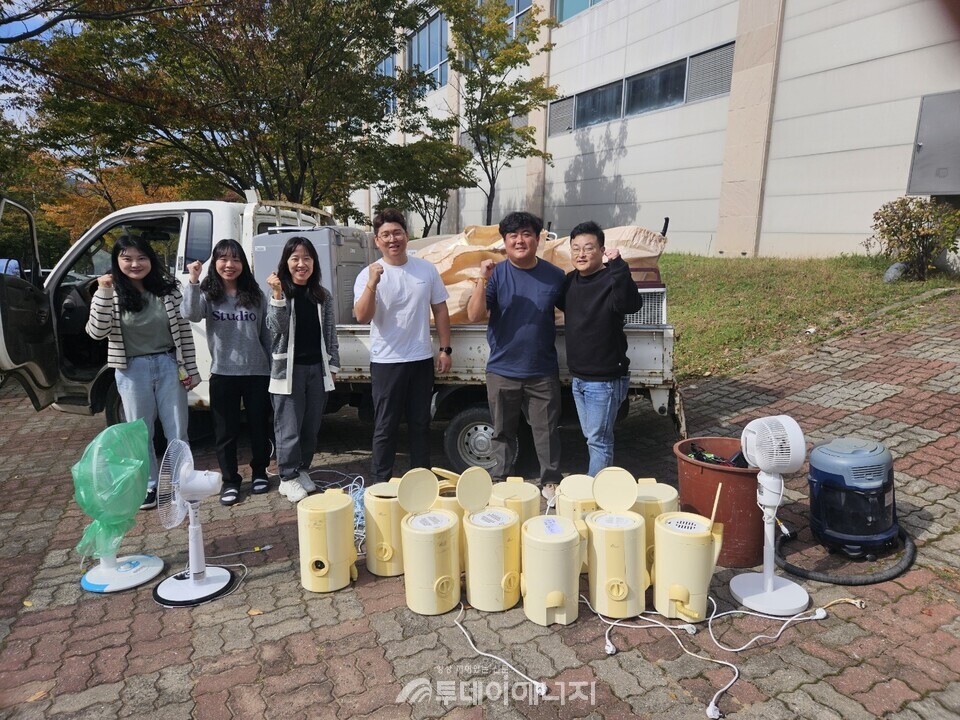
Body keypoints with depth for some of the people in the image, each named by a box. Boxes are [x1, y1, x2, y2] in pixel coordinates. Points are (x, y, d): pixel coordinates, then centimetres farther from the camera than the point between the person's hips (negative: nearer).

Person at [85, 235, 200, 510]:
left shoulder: (167, 288, -3)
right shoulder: (110, 293, -3)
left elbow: (184, 330, 0)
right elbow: (96, 332, -14)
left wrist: (190, 369, -2)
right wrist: (104, 293, -23)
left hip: (168, 365, 0)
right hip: (132, 370, 0)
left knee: (177, 431, 9)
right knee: (140, 433, 11)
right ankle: (149, 486, 26)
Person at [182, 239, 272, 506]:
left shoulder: (256, 295, 4)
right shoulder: (207, 294, 1)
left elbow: (266, 334, 6)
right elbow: (191, 315, -20)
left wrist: (272, 368, 5)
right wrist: (193, 281, -27)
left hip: (257, 372, 1)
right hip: (223, 373, -1)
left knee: (259, 426, 11)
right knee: (226, 431, 8)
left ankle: (259, 473, 30)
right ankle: (230, 481, 21)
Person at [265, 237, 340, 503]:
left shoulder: (323, 295, 8)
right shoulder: (280, 292, -2)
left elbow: (330, 333, 11)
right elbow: (277, 327, -14)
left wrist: (333, 365, 9)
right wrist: (277, 295, -25)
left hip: (317, 368, 4)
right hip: (289, 369, -3)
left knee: (311, 427, 10)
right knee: (289, 429, 0)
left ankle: (302, 470, 26)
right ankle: (288, 478, 13)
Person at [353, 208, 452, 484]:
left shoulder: (427, 270, 4)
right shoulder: (369, 274, -5)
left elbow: (440, 310, 9)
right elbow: (362, 317, -17)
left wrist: (445, 349, 5)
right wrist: (372, 284, -30)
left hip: (422, 359, 3)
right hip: (386, 361, -3)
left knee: (420, 424, 14)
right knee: (385, 427, 5)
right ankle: (381, 483, 17)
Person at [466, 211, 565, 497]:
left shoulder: (554, 275, 0)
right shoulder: (496, 274, -3)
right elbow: (474, 316, -11)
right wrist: (483, 280, -25)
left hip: (543, 371, 0)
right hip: (503, 370, 0)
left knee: (546, 430, 9)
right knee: (503, 432, 13)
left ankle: (550, 482, 26)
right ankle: (500, 482, 30)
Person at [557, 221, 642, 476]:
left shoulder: (611, 280, -16)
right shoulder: (569, 281, 6)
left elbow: (630, 304, -36)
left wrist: (618, 266, -43)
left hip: (605, 380, -8)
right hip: (578, 377, 8)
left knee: (599, 441, 1)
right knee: (591, 438, 19)